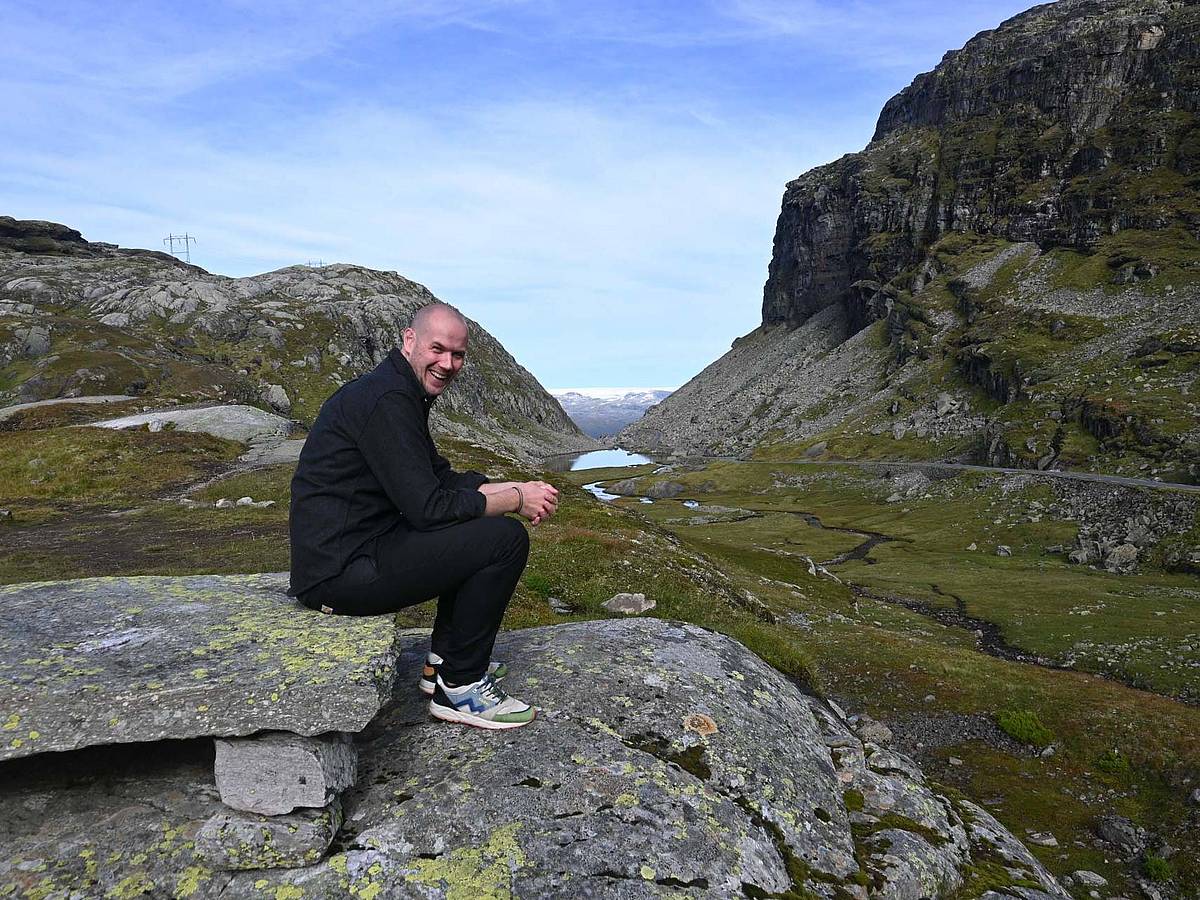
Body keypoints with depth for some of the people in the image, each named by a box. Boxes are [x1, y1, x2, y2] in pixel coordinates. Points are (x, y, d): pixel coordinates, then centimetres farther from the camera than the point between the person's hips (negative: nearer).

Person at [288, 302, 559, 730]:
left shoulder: (405, 393, 14)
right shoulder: (386, 399, -19)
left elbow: (441, 479, 17)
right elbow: (429, 508, -23)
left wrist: (516, 489, 3)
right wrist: (515, 499, -11)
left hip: (353, 546, 11)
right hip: (341, 572, -11)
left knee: (481, 527, 20)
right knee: (506, 538, -14)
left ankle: (442, 662, 21)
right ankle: (460, 688, 0)